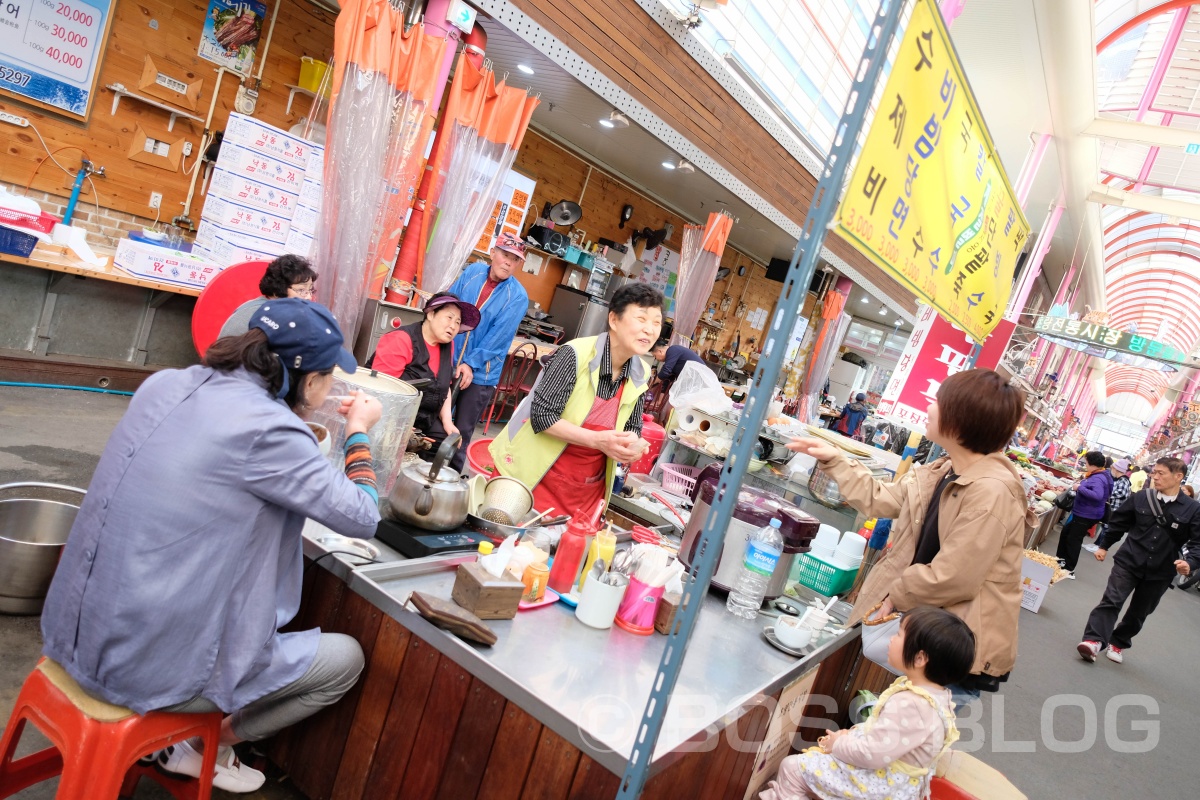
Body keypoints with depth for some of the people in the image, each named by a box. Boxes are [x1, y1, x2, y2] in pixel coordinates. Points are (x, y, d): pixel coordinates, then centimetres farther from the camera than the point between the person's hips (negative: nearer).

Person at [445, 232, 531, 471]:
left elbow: (497, 338, -15)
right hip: (449, 361, 3)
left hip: (481, 373, -3)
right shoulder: (473, 271, -1)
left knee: (462, 431, 7)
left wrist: (471, 364, -18)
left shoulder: (517, 297, -12)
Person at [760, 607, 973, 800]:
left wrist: (839, 744, -13)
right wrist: (851, 734, 4)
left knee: (793, 767, -4)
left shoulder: (910, 704, -33)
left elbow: (873, 754, -29)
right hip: (889, 775, 10)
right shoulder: (934, 692, -2)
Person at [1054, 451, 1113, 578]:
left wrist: (1080, 488, -31)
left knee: (1073, 540, -3)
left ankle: (1069, 570, 4)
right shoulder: (1098, 475, 7)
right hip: (1082, 513, 11)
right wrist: (1082, 482, 4)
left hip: (1087, 516, -11)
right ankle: (1061, 558, 38)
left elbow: (1098, 495, -39)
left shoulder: (1098, 479, -25)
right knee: (1066, 532, 24)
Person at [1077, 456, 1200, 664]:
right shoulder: (1140, 498, -3)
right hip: (1129, 561, 0)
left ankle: (1118, 643, 29)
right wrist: (1104, 546, 12)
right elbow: (1119, 523, 9)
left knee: (1139, 612, 13)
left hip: (1159, 573, 1)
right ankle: (1094, 640, -16)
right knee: (1111, 600, -12)